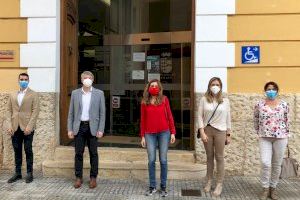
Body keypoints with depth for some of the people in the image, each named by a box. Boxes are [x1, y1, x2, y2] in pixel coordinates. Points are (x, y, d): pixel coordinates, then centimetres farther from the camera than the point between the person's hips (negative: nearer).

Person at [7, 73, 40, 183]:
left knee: (28, 151, 2)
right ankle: (18, 173, 19)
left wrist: (29, 126, -14)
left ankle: (29, 173, 12)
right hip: (15, 128, 4)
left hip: (27, 127, -4)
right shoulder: (12, 95, 13)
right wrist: (10, 126, -1)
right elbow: (9, 111, 10)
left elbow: (35, 111, -6)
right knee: (17, 151, 10)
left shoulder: (33, 94, 1)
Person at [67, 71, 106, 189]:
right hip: (79, 126, 2)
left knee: (93, 153, 5)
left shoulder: (99, 94, 1)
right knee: (78, 153, 5)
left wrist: (100, 130, -7)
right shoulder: (75, 93, 6)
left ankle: (93, 178, 16)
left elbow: (102, 113, 0)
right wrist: (70, 129, 1)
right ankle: (78, 178, 17)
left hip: (92, 127, -1)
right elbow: (71, 113, 7)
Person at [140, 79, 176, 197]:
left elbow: (169, 116, 3)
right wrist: (142, 136, 4)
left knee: (163, 160, 3)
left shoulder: (164, 99, 2)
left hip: (164, 133, -1)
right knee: (151, 160, 3)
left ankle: (163, 187, 15)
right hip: (150, 134, 1)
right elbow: (143, 120, 6)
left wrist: (173, 132, -2)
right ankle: (152, 186, 16)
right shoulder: (144, 102, 5)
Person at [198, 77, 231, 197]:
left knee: (219, 157, 4)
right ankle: (209, 181, 24)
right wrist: (202, 132, -9)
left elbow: (228, 119, 5)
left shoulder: (225, 101, 3)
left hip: (220, 131, 0)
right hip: (207, 130, 1)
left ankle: (219, 184, 15)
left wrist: (228, 135, 4)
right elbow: (200, 117, -1)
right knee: (209, 157, 11)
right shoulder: (204, 99, 1)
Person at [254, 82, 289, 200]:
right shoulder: (259, 105, 0)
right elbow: (256, 121, 10)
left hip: (280, 137, 1)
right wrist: (259, 133, 10)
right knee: (265, 163, -10)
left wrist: (286, 136, 8)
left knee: (277, 164, 7)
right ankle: (265, 189, 6)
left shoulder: (284, 104, 1)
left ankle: (273, 188, 22)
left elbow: (286, 121, 8)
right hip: (264, 138, -1)